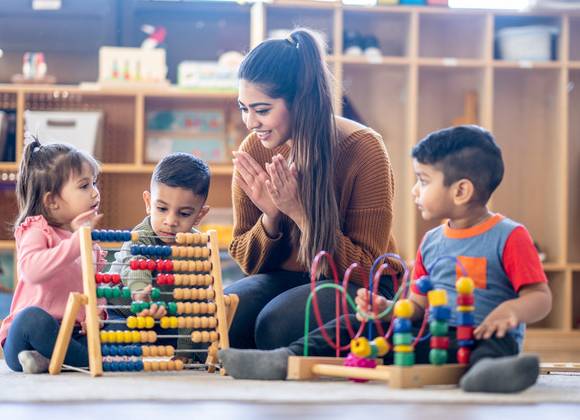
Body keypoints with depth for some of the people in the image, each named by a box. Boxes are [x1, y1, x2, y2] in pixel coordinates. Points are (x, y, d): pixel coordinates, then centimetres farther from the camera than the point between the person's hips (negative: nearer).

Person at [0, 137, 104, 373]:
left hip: (75, 334, 6)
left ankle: (47, 360, -20)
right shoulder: (36, 231, -5)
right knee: (33, 318, -40)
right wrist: (77, 240, -30)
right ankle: (93, 359, -25)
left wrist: (97, 313, 1)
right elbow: (33, 270, -27)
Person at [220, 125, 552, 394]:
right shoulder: (431, 243, 18)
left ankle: (484, 369, -72)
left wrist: (513, 310, -28)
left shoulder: (509, 237, -1)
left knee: (496, 341, -39)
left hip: (478, 337, -6)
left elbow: (541, 297, -6)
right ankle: (290, 358, -20)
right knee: (361, 325, -7)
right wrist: (387, 308, -2)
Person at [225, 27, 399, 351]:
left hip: (359, 288, -4)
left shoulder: (363, 149, -16)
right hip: (285, 279, 4)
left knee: (277, 324, -33)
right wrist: (270, 218, -17)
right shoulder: (254, 150, -3)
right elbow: (248, 262, 6)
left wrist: (299, 213, -26)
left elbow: (366, 269, -14)